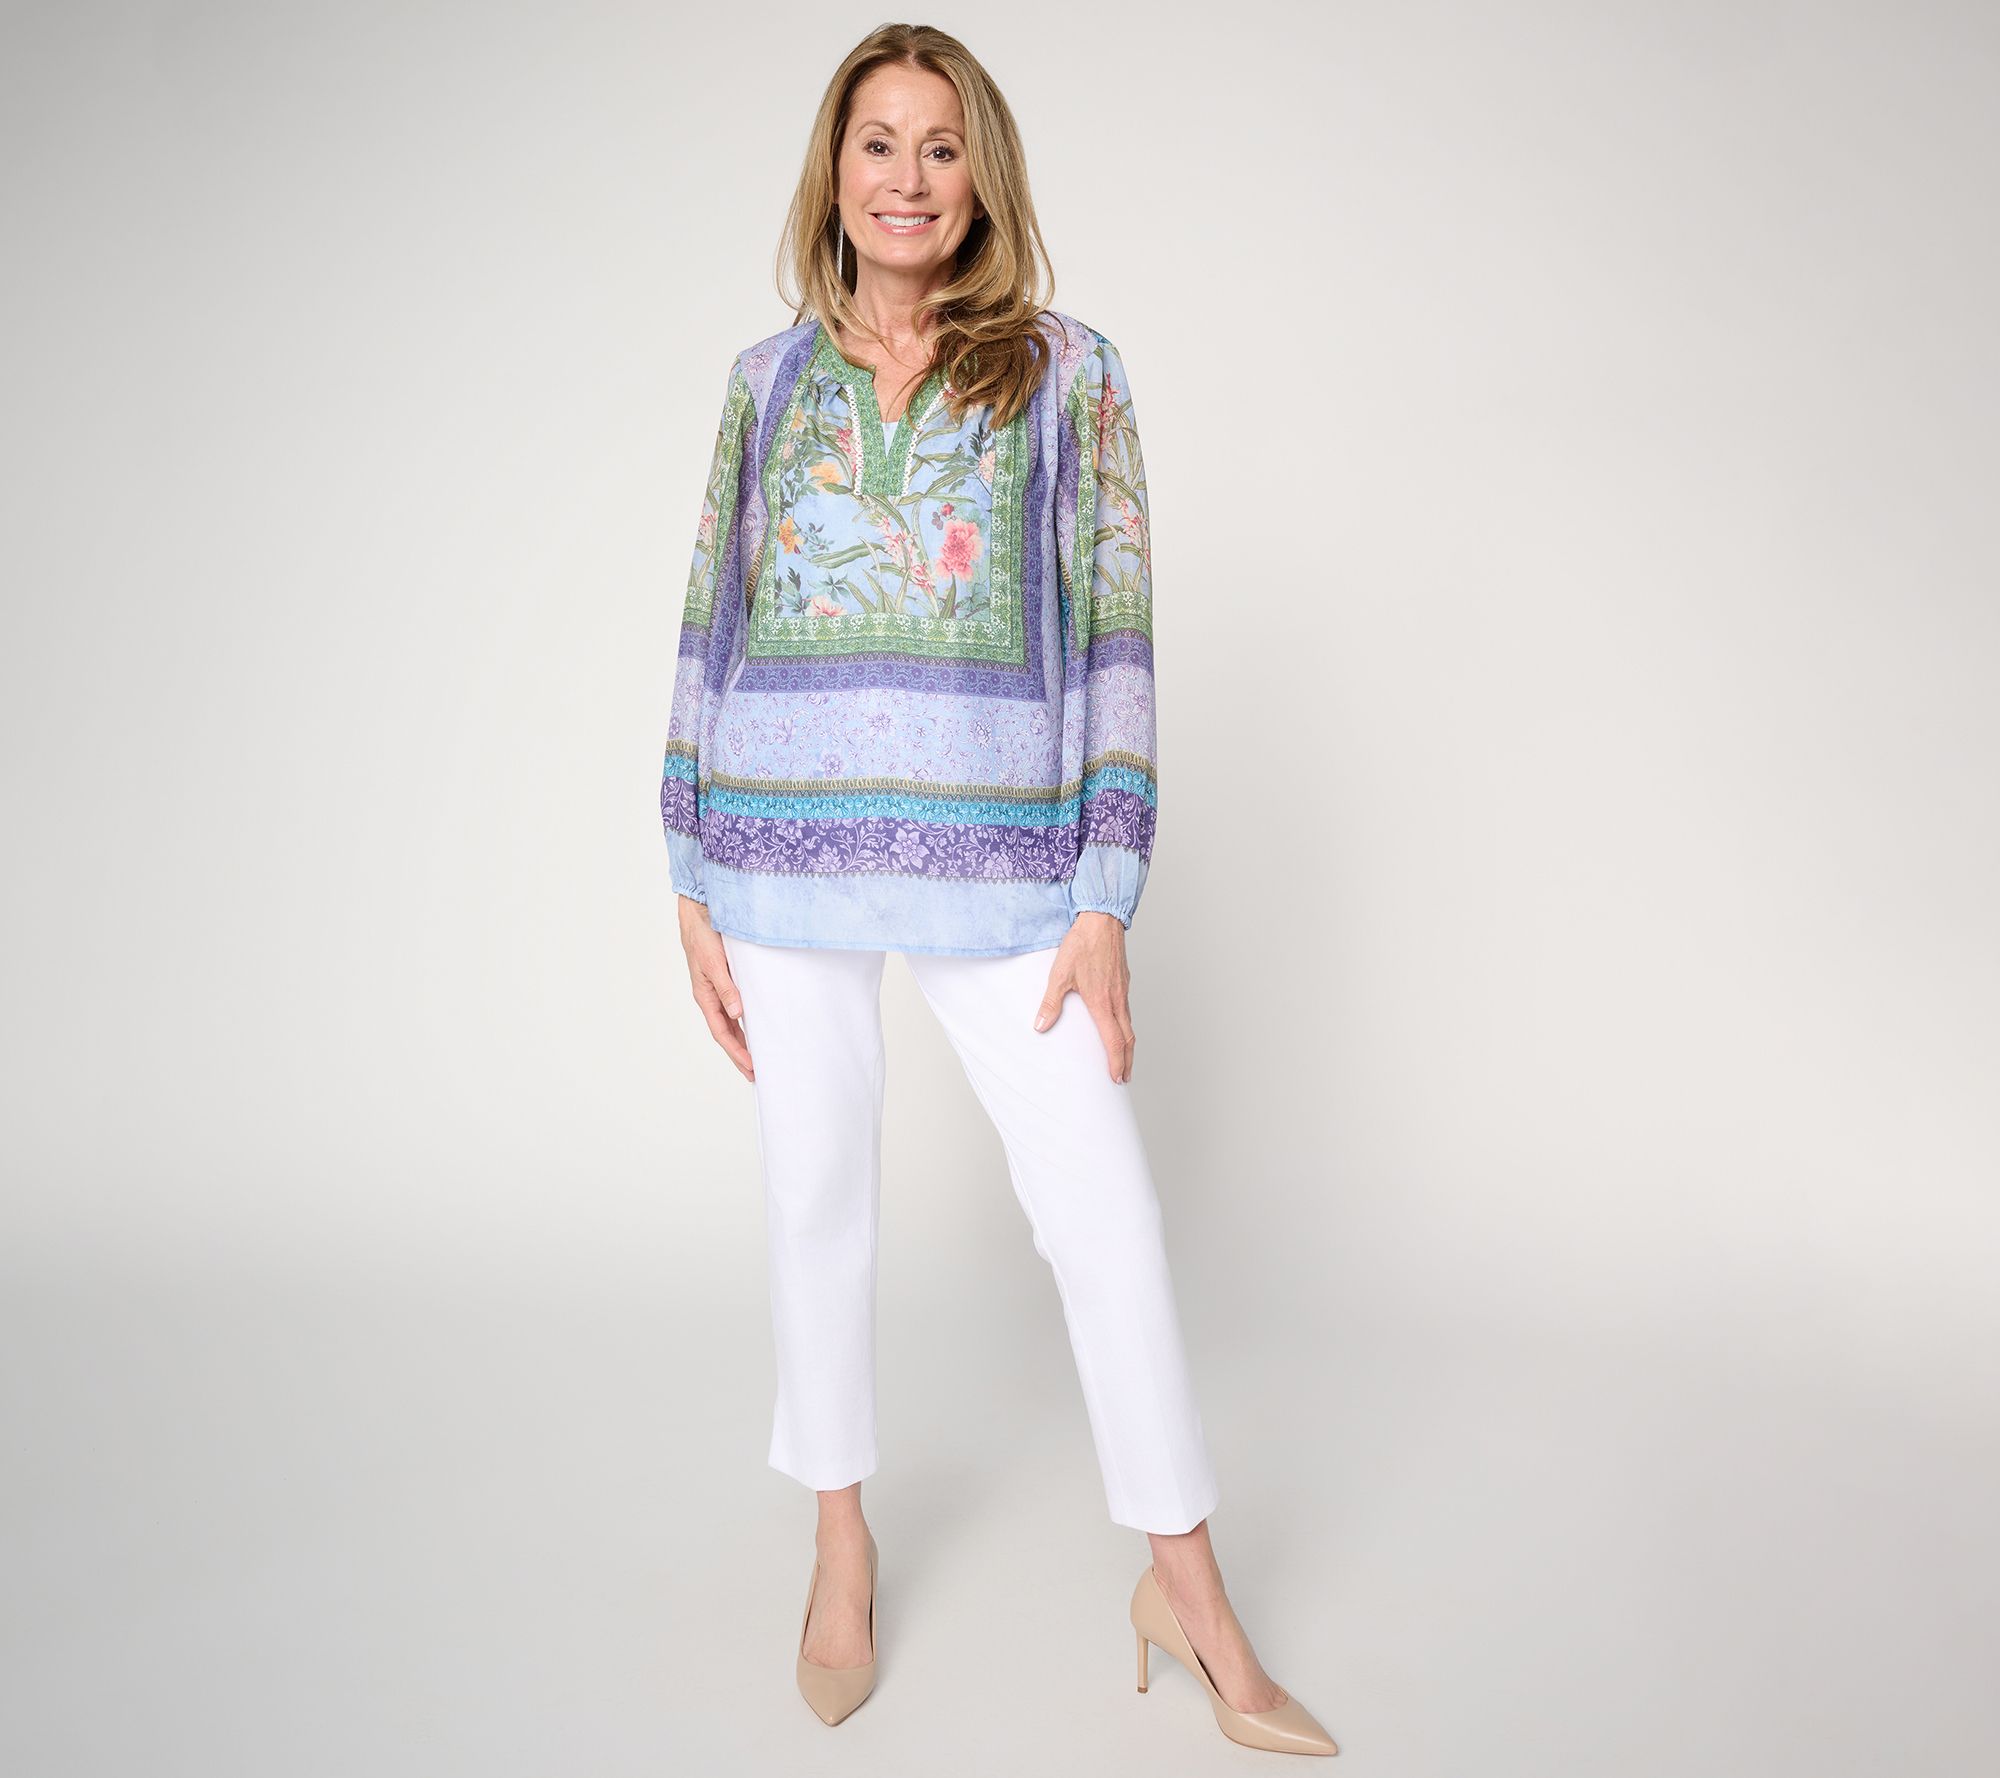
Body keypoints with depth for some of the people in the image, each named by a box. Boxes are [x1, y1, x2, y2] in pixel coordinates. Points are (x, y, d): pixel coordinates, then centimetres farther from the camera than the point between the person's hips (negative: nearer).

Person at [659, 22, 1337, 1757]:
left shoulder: (1068, 371, 3)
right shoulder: (767, 377, 10)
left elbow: (1116, 638, -1)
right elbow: (710, 632, 10)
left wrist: (1105, 903, -7)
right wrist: (695, 885, 5)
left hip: (996, 857, -2)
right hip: (784, 846, 2)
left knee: (1107, 1211, -1)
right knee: (817, 1196, 11)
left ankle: (1186, 1582, 18)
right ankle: (841, 1536, 33)